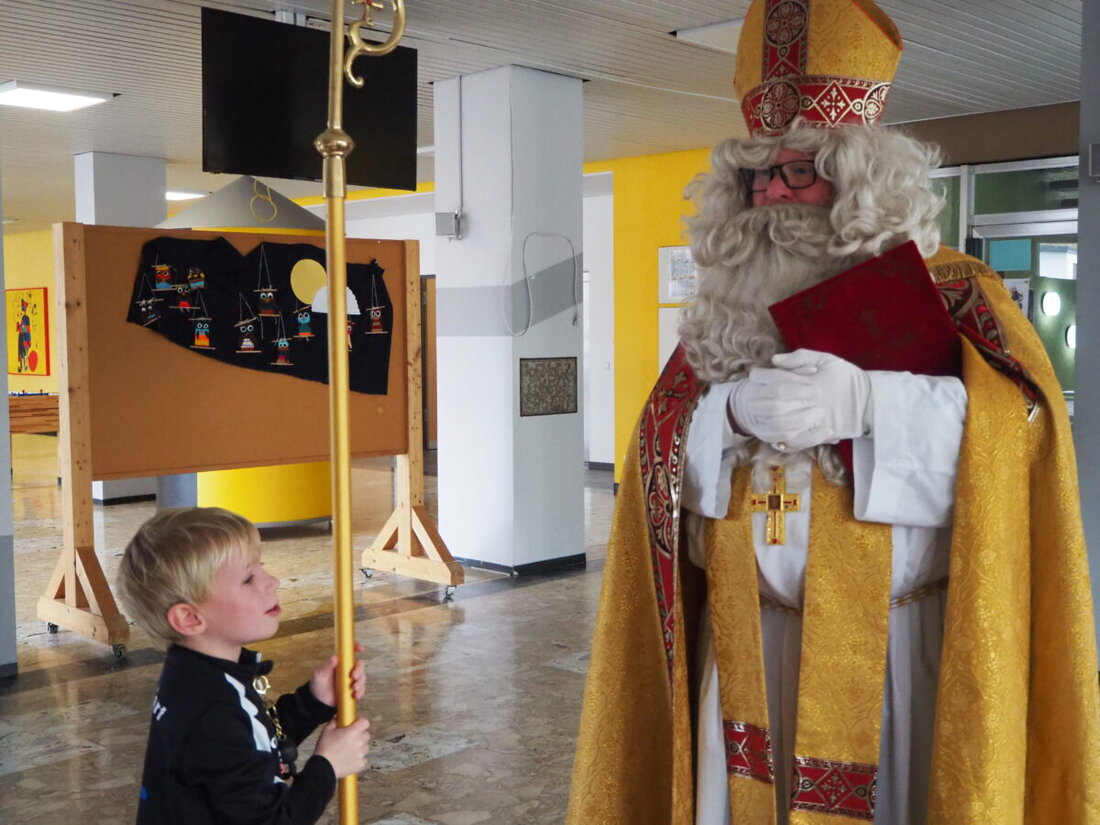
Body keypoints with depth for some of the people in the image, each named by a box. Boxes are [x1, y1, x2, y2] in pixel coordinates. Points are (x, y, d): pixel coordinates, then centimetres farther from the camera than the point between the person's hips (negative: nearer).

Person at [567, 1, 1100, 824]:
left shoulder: (946, 292, 0)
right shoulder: (724, 309, 10)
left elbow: (1019, 417, -14)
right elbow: (661, 448, 4)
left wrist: (869, 400, -25)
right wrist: (730, 412, -17)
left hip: (892, 640, -3)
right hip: (747, 639, 3)